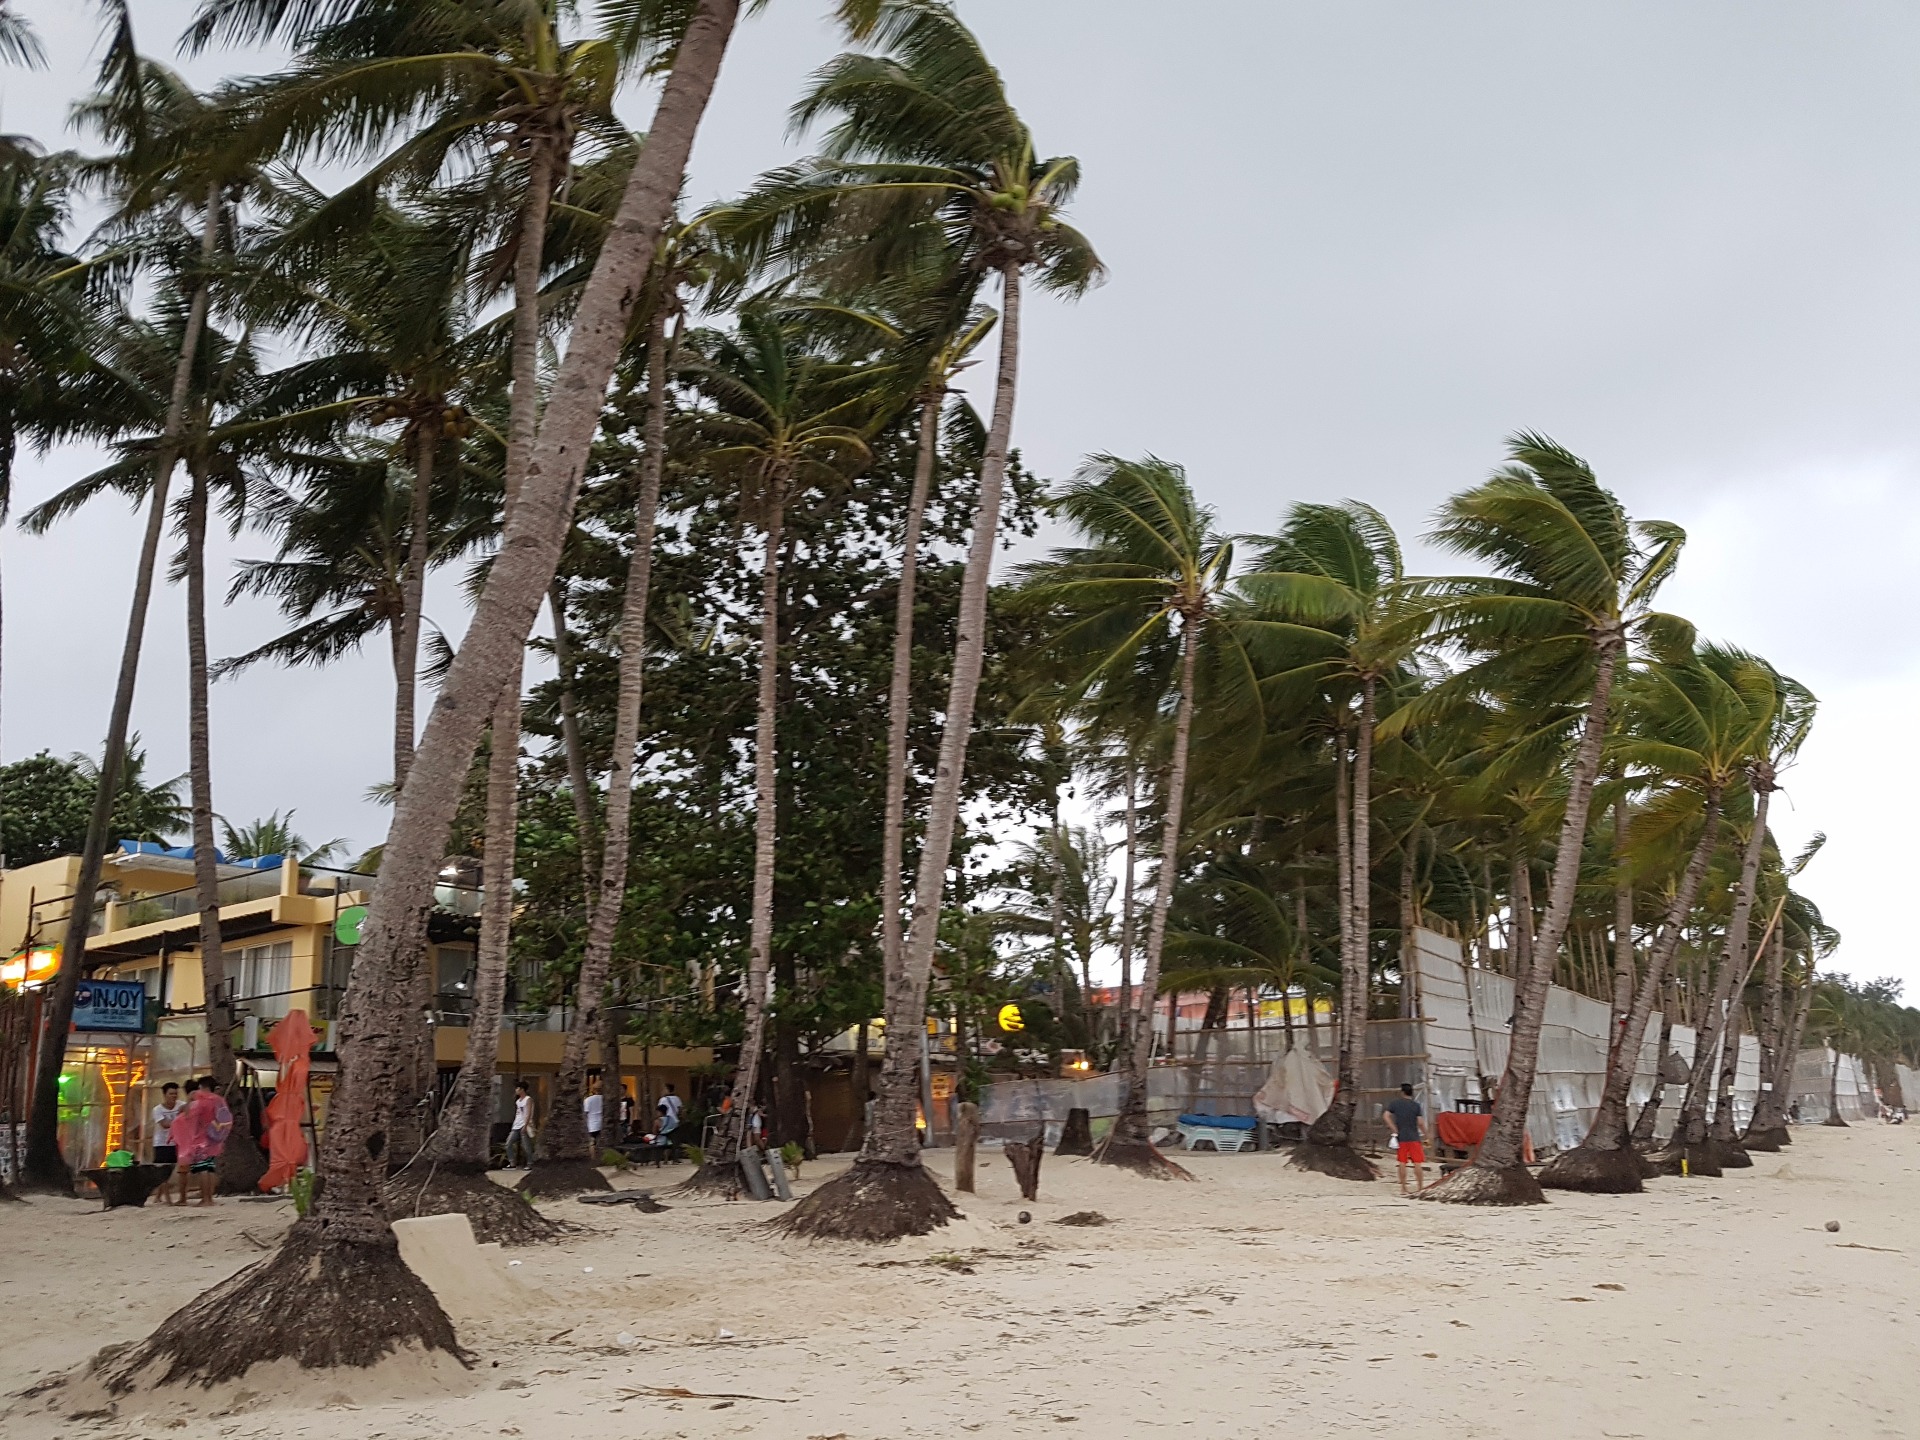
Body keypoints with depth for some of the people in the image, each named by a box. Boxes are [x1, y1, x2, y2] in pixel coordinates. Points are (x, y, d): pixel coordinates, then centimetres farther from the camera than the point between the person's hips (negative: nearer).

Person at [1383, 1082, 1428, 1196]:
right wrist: (1425, 1136, 2)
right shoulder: (1416, 1105, -1)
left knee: (1402, 1163, 6)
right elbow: (1420, 1123, -8)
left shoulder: (1394, 1103, 2)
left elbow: (1386, 1116, -9)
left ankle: (1403, 1189, 8)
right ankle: (1420, 1188, 2)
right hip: (1414, 1138, -1)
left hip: (1401, 1138, 1)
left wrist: (1394, 1130, -5)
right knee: (1418, 1163, 2)